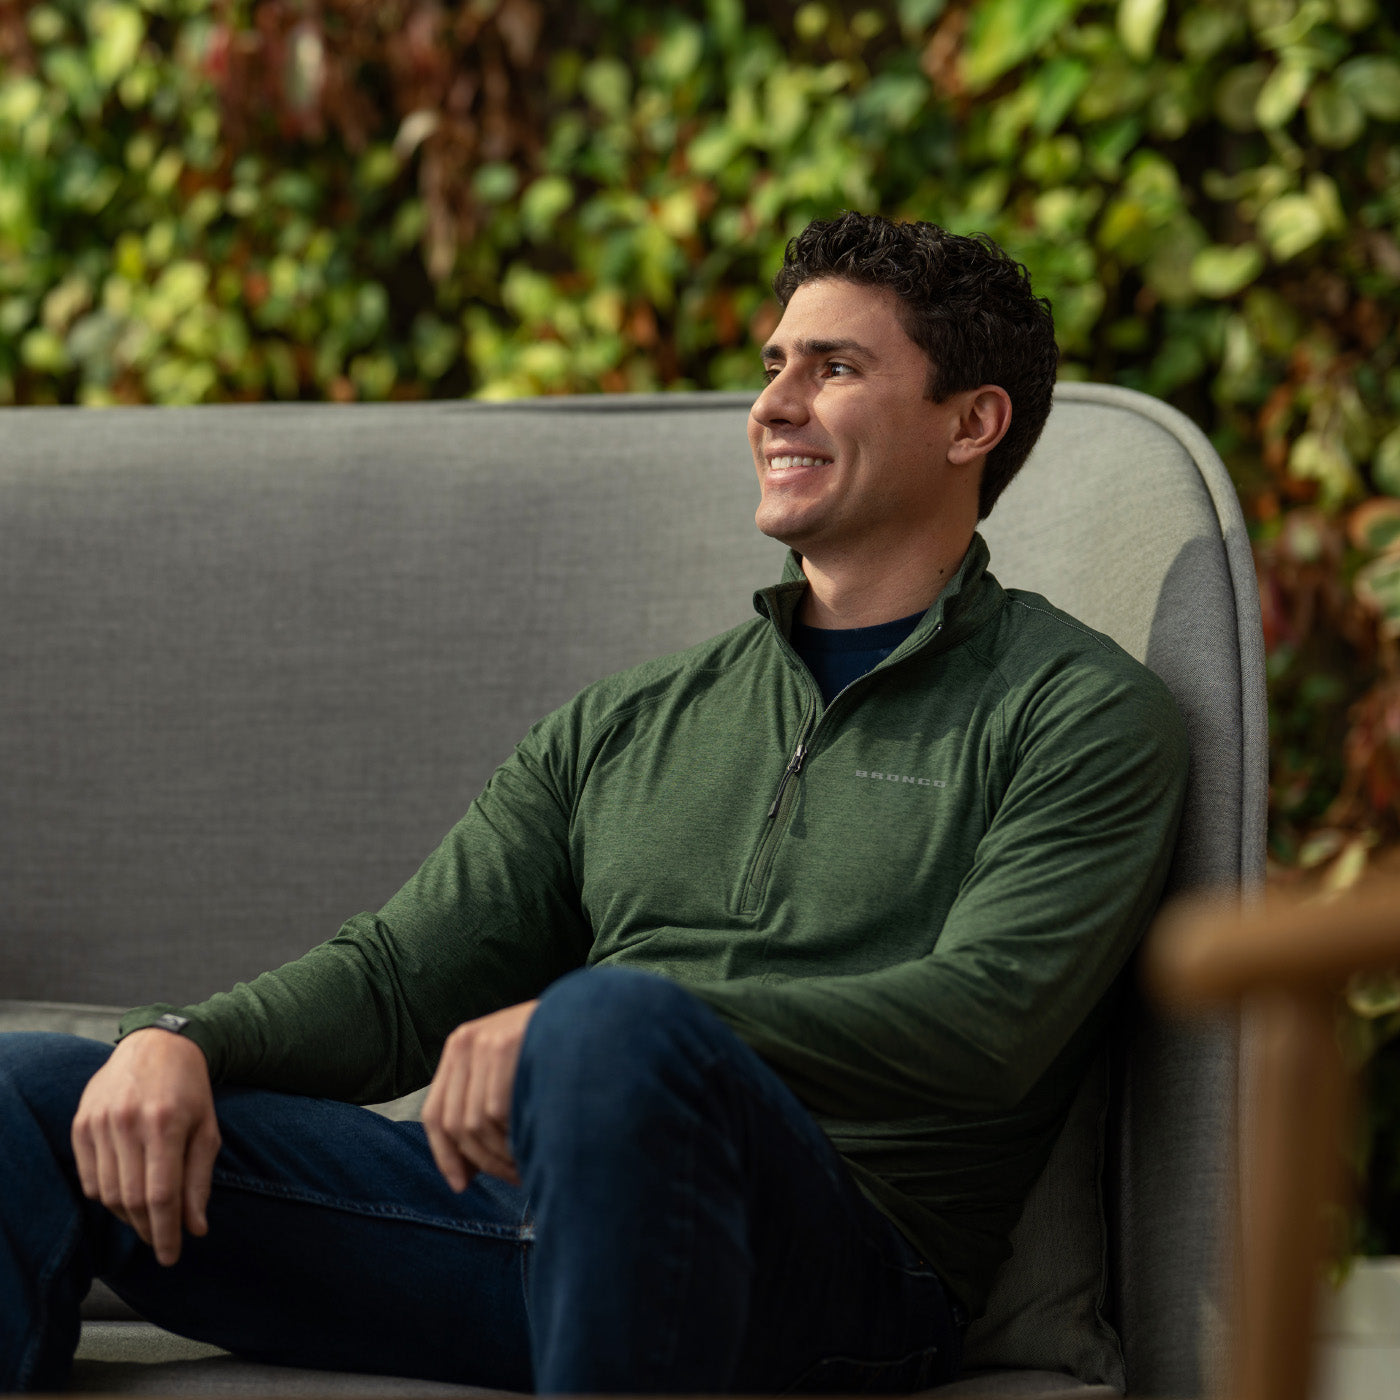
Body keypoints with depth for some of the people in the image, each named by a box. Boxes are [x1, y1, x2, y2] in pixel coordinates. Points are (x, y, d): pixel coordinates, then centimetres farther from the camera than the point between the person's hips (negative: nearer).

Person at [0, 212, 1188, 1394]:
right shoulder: (630, 725, 26)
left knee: (613, 1025, -40)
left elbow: (984, 1021, -9)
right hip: (515, 1208, 5)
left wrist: (599, 1027, -23)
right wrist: (182, 1040, -4)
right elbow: (399, 974, 19)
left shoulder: (1078, 712, 8)